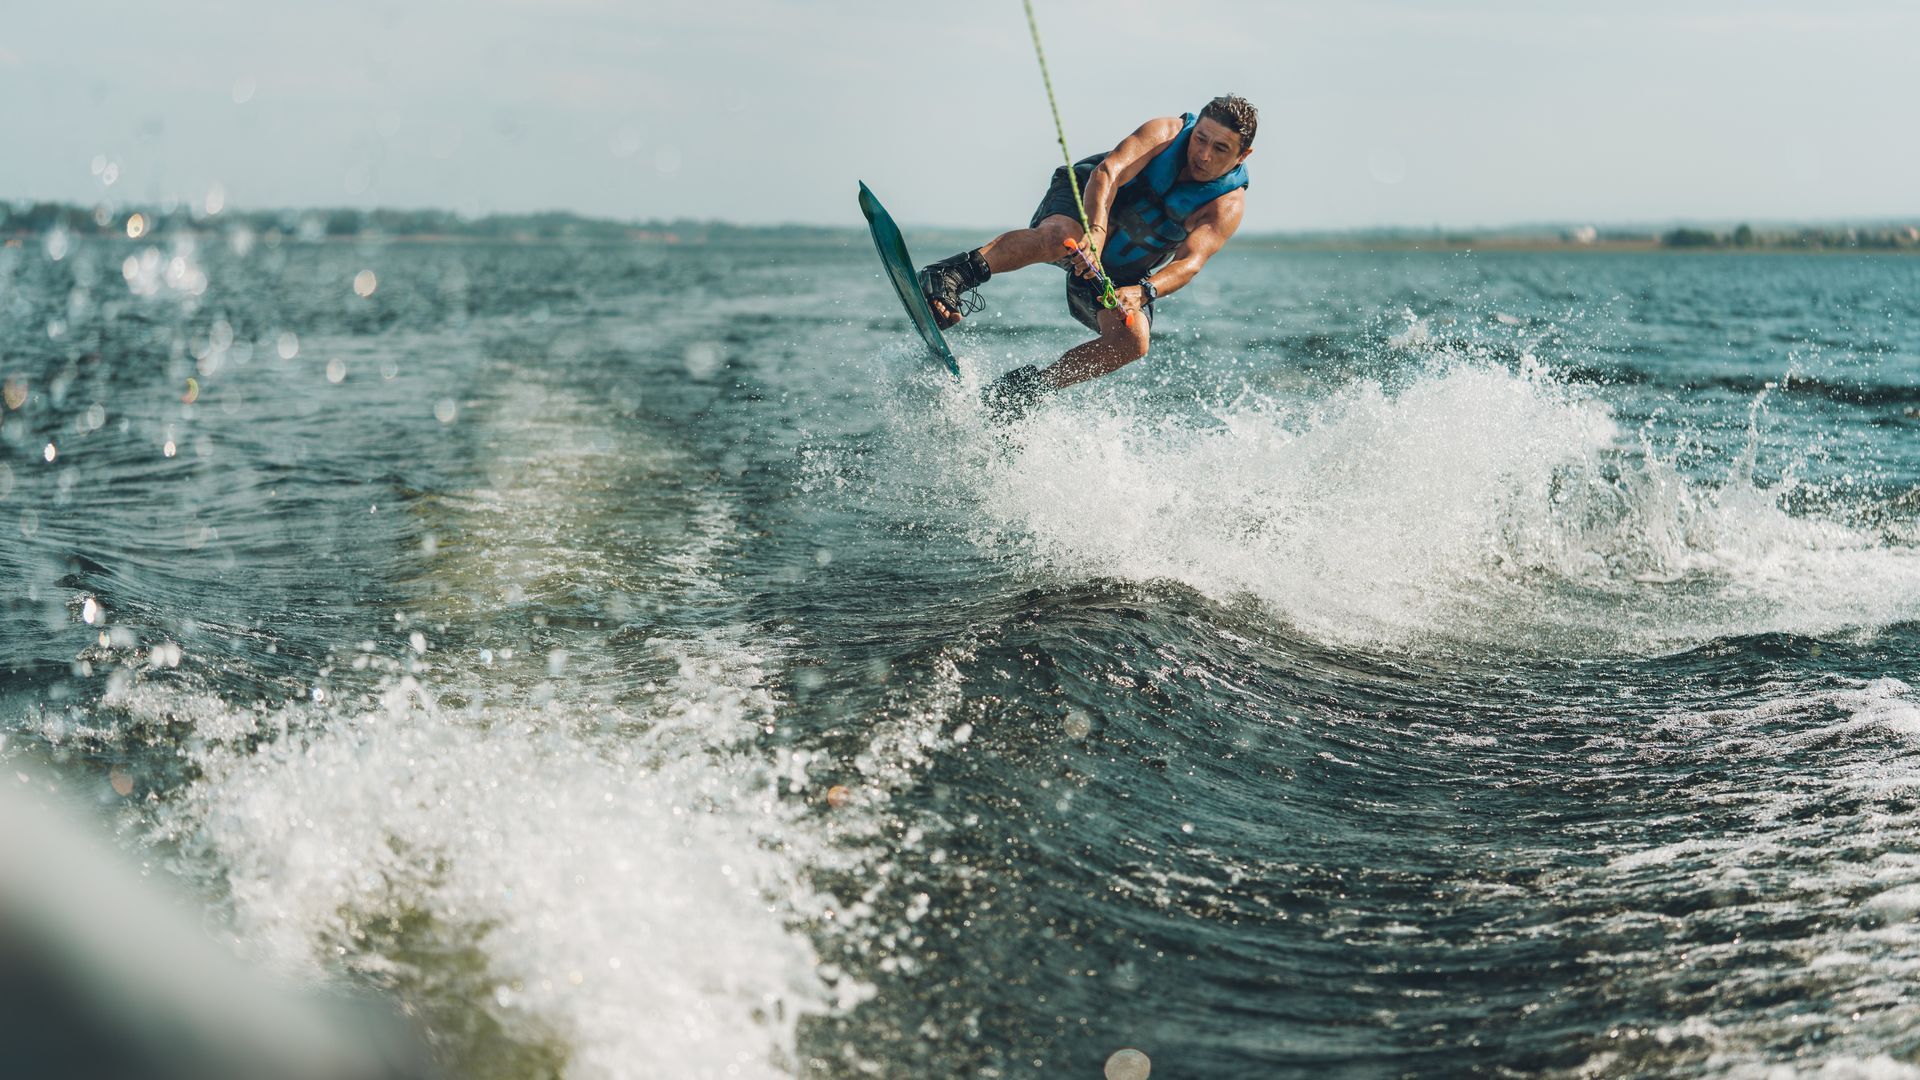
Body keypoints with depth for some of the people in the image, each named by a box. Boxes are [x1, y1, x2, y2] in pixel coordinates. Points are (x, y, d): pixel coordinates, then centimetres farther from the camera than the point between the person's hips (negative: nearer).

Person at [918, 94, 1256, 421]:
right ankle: (953, 274, -45)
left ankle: (1031, 386, -11)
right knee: (1060, 237, -39)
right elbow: (1107, 173, -33)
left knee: (1132, 342, -22)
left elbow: (1190, 262, -30)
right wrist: (1095, 231, -52)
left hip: (1122, 275, 3)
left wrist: (1143, 291, -50)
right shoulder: (1166, 133, -17)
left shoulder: (1229, 205, -15)